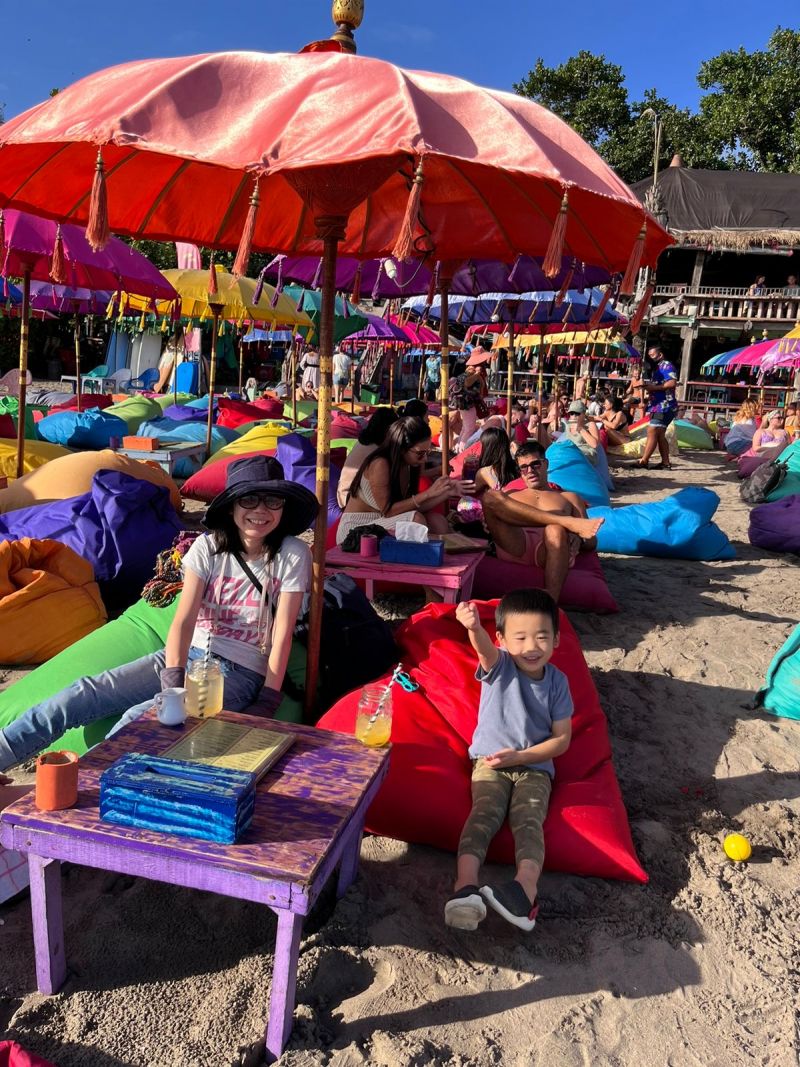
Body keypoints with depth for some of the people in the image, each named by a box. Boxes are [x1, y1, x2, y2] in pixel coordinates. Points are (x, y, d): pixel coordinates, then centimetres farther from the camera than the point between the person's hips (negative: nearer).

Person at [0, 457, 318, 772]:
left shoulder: (292, 555, -10)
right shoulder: (208, 546, -3)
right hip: (189, 653, 4)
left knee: (139, 717, -26)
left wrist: (265, 708, -14)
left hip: (241, 673, -3)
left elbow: (282, 635, -10)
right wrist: (173, 679, -25)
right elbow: (184, 619, -11)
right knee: (84, 695, -14)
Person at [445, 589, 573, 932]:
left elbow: (562, 739, 0)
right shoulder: (499, 665, -6)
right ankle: (465, 888, -43)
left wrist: (519, 756, -14)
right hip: (490, 761, -1)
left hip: (535, 766, 1)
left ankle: (524, 891, -45)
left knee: (529, 820, -24)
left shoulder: (557, 682, 1)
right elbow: (483, 647, -33)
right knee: (484, 813, -26)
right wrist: (473, 627, -58)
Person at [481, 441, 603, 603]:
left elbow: (591, 541, 23)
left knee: (556, 530, -39)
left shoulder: (569, 498, 34)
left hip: (552, 550, -1)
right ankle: (568, 522, -29)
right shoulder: (511, 497, 38)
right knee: (490, 497, -23)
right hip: (515, 546, 1)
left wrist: (578, 540, -2)